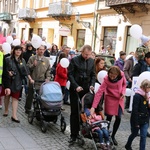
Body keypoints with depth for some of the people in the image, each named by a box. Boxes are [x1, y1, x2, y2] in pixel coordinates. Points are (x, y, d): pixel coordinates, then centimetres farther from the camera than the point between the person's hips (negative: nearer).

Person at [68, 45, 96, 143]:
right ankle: (74, 135, 6)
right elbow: (70, 74, -7)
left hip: (86, 88, 3)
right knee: (74, 112, 1)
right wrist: (76, 86, -16)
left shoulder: (91, 61, 5)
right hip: (75, 89, -3)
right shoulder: (74, 60, -6)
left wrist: (92, 85, -5)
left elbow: (93, 75, 12)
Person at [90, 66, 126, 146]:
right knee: (109, 118, 1)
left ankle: (113, 136, 24)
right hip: (110, 99, -3)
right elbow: (99, 92, -29)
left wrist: (123, 92, -13)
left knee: (118, 118, 3)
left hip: (119, 99, 3)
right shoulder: (106, 79, -25)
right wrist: (93, 107, -35)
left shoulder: (122, 75, -15)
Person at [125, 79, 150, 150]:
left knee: (143, 136, 3)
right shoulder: (137, 96, -19)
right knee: (134, 134, 15)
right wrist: (136, 123, -18)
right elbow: (135, 110, -19)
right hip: (137, 120, -5)